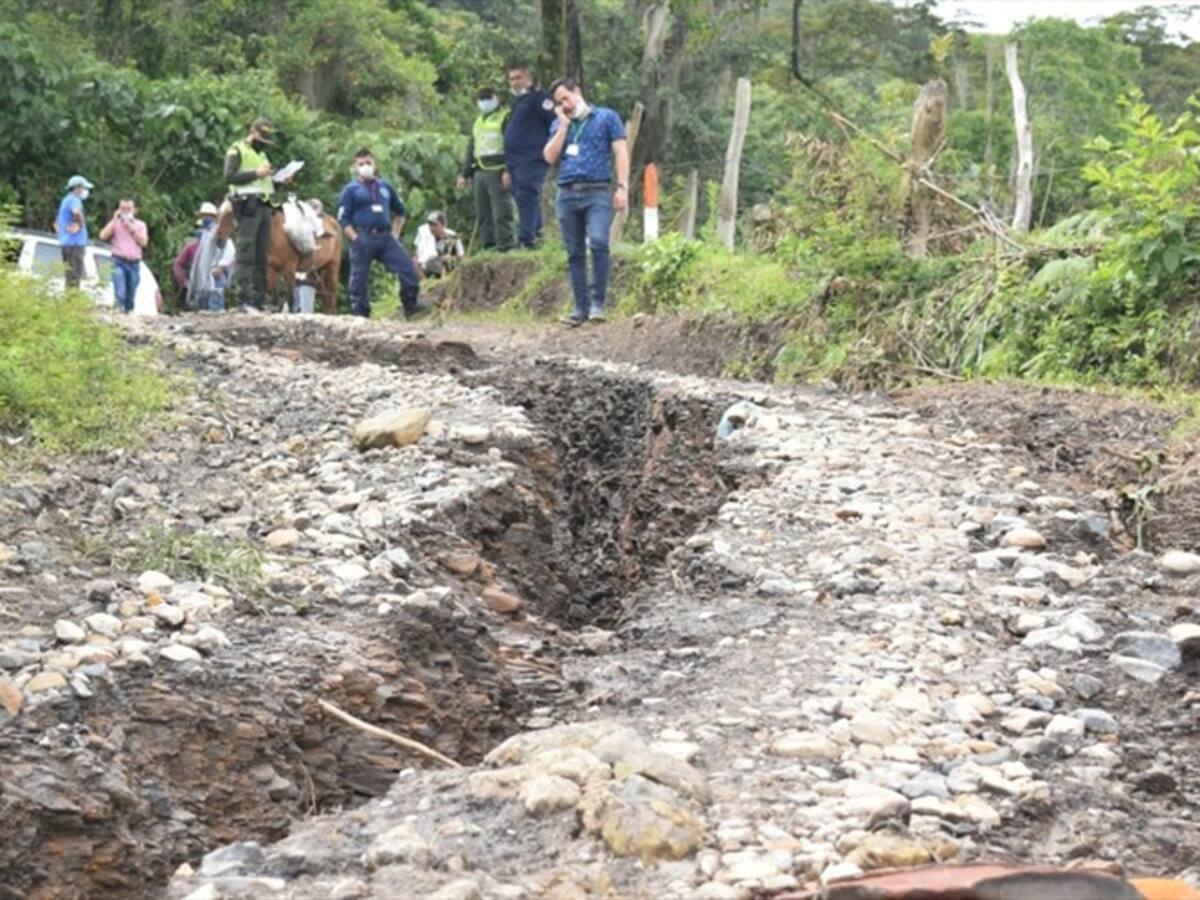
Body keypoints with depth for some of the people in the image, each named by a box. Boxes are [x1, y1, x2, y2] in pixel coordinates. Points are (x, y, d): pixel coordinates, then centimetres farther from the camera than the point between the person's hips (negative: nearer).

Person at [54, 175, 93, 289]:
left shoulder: (65, 200, 23)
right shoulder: (74, 200, -9)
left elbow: (57, 224, 32)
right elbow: (77, 212, -34)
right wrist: (80, 225, -19)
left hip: (66, 242, 10)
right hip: (75, 242, -10)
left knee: (69, 276, 12)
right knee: (75, 276, -12)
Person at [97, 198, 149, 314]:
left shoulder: (140, 225, 13)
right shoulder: (114, 223, 10)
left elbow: (144, 242, 1)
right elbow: (103, 236, -5)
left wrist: (131, 229, -6)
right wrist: (115, 220, -5)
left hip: (134, 263, 2)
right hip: (119, 262, -2)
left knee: (130, 296, 4)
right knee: (120, 293, -19)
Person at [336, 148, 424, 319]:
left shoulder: (385, 187, 15)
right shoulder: (351, 190, 4)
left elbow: (400, 211, 25)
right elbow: (343, 219, -1)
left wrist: (394, 234, 13)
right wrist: (355, 239, -11)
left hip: (385, 236, 3)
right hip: (363, 239, -3)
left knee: (407, 267, -9)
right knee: (360, 279, 0)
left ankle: (410, 306, 1)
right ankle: (360, 316, 8)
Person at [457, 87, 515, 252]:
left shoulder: (506, 118, 1)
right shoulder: (477, 122, 24)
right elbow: (471, 150, 26)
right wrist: (465, 174, 18)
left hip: (498, 172, -7)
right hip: (480, 172, 8)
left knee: (501, 213, -12)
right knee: (483, 214, 6)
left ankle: (505, 248, -13)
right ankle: (487, 247, 9)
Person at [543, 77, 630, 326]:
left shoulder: (607, 117, 8)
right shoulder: (558, 124, 19)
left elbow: (620, 152, 2)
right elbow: (551, 157, 6)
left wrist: (622, 186, -9)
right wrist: (564, 124, 2)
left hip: (597, 193, -4)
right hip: (567, 194, 4)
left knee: (598, 242, -23)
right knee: (575, 253, 4)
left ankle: (598, 303, -18)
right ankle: (581, 308, 8)